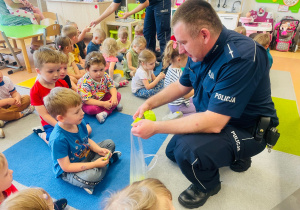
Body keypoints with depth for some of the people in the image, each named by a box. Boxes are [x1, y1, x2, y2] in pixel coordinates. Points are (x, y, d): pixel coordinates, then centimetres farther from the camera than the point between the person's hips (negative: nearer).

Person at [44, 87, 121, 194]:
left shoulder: (80, 123, -11)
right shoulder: (58, 139, -33)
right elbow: (66, 167, -27)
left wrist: (98, 149, -11)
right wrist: (94, 164, -29)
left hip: (86, 155, 8)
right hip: (67, 172, -7)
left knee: (109, 143, 12)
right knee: (92, 176, -37)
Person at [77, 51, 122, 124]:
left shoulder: (105, 76, -14)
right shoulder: (85, 82, -31)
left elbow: (111, 87, -5)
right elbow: (87, 100, -32)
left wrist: (114, 96, -28)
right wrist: (103, 104, -35)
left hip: (102, 97, 6)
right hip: (89, 102, -5)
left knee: (118, 95, -9)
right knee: (90, 109, -37)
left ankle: (105, 113, -26)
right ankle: (113, 105, -14)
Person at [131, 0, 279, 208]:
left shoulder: (241, 58, -32)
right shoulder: (200, 50, -6)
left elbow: (213, 123, -36)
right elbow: (181, 86, 9)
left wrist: (155, 127, -30)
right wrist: (150, 103, -4)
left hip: (247, 130, -8)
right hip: (214, 119, 9)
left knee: (187, 150, -34)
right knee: (172, 151, 19)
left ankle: (208, 185, 3)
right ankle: (234, 156, 26)